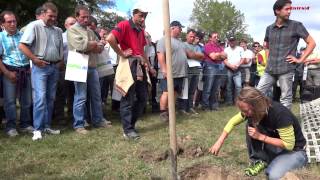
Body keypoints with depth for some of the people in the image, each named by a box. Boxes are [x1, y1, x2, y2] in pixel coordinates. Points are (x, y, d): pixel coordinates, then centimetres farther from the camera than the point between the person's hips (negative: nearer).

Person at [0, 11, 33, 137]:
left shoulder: (23, 35, 11)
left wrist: (31, 67, 3)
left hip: (25, 71, 3)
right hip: (10, 71, -3)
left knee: (26, 100, 7)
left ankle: (25, 125, 17)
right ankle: (11, 127, 7)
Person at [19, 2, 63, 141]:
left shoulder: (58, 30, 13)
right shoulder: (34, 26, -6)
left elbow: (61, 48, 23)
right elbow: (22, 46, -11)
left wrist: (61, 61, 7)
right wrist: (35, 59, -15)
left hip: (54, 67, 6)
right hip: (40, 67, -6)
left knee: (50, 98, 9)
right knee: (40, 98, -11)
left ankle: (47, 126, 19)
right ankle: (37, 129, -4)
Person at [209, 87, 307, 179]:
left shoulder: (280, 114, -34)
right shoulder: (252, 111, -14)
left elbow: (289, 145, -27)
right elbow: (232, 122, -3)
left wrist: (260, 136, -30)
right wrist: (219, 143, -11)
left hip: (294, 150, -6)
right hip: (275, 148, 6)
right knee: (251, 123, -17)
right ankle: (260, 160, -6)